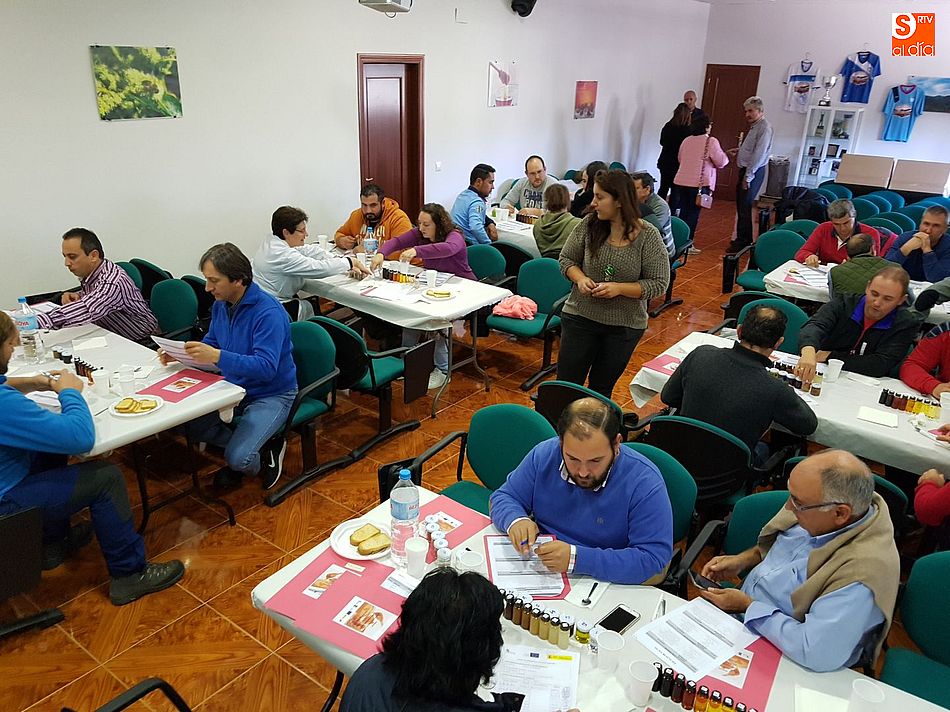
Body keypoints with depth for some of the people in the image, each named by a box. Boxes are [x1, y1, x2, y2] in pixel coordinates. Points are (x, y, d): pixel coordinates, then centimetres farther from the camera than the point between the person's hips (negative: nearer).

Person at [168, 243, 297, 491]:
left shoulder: (268, 312, -26)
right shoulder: (220, 304, 0)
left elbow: (266, 367, -33)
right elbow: (211, 344, 15)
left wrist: (217, 357, -42)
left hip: (271, 394, -8)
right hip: (233, 386, 8)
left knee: (238, 458, -21)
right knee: (190, 426, -6)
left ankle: (270, 449, 12)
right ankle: (247, 444, 13)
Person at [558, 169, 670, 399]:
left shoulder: (648, 236, -12)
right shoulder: (589, 224, -6)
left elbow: (659, 283, -10)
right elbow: (566, 258, 5)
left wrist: (619, 288, -22)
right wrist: (580, 279, -15)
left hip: (624, 326, -1)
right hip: (580, 317, 2)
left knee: (601, 389, 13)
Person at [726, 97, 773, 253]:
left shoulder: (764, 128, -15)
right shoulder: (753, 126, 14)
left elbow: (759, 154, -20)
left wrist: (748, 177, -21)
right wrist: (738, 151, 11)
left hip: (753, 172, -10)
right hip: (746, 170, 10)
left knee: (744, 208, -6)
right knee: (741, 206, 15)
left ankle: (742, 242, 2)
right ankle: (743, 239, 25)